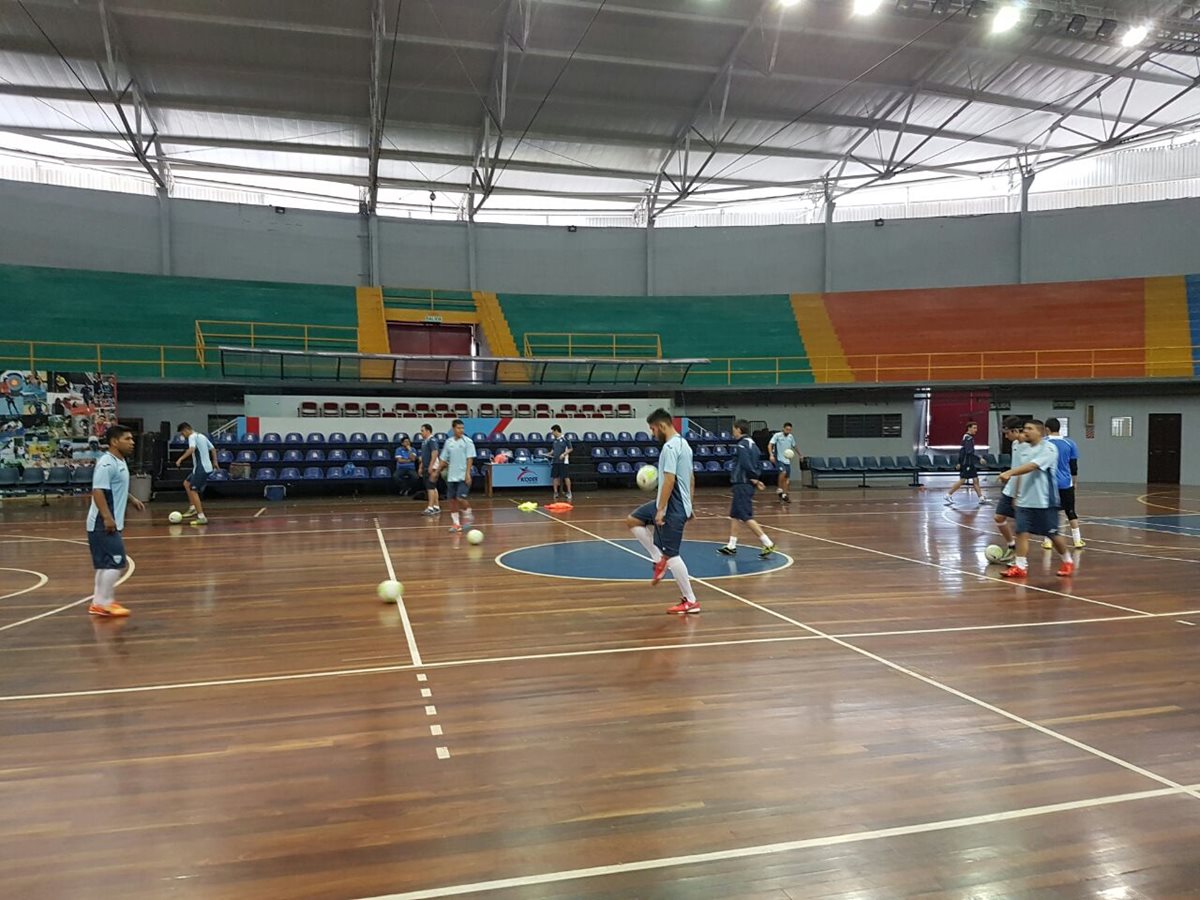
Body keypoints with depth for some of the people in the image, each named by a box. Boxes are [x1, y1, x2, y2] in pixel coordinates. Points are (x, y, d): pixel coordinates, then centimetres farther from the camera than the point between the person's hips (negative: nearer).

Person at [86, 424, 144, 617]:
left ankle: (100, 602, 22)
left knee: (106, 563, 14)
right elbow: (97, 491, -25)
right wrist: (107, 517, -28)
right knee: (115, 563, -10)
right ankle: (103, 603, -4)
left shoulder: (120, 462, 14)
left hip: (111, 523, 10)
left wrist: (131, 499, 22)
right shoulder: (107, 463, -17)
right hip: (104, 524, -10)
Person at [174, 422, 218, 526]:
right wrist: (215, 462, 32)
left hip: (201, 468, -9)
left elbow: (192, 449, -29)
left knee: (193, 491, -7)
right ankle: (193, 508, 20)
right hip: (207, 467, 9)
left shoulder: (192, 436, -9)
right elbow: (213, 449, 25)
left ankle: (202, 517, -12)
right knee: (187, 483, 22)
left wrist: (181, 459, -27)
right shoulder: (202, 436, 18)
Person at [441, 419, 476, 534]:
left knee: (460, 498, -14)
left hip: (463, 477, -4)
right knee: (452, 500, 4)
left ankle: (468, 514, 13)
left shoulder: (467, 441, -4)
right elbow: (444, 459, 12)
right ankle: (456, 524, 13)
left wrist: (468, 473, -16)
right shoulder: (448, 442, 8)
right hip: (451, 476, 5)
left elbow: (470, 458, -8)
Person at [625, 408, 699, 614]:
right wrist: (688, 506, 25)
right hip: (680, 504, 10)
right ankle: (659, 560, 12)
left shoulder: (670, 447, -18)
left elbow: (669, 480, -24)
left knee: (671, 554, -4)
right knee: (632, 520, 15)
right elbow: (691, 477, 19)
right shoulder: (683, 443, 13)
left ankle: (691, 601, 3)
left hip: (672, 507, -10)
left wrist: (661, 510, -21)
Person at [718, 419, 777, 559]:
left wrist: (754, 480, -15)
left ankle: (768, 544, -13)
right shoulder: (752, 443, 15)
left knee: (746, 517, -9)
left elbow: (746, 464, -24)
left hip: (742, 484, -10)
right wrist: (755, 478, 8)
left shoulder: (741, 445, -15)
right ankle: (731, 547, 20)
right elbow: (759, 463, 16)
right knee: (734, 515, 15)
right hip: (747, 484, 10)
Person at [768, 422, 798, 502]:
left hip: (787, 460, 6)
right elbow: (770, 445, -16)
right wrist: (771, 455, -30)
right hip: (779, 459, -6)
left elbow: (794, 446, 25)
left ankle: (784, 495, 15)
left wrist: (799, 455, 31)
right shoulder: (777, 435, -10)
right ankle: (779, 488, -10)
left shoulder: (791, 437, 8)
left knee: (787, 478, 4)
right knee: (783, 472, -28)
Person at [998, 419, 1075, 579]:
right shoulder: (1025, 448, 11)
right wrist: (1017, 494, 17)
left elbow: (1031, 467, -28)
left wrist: (1010, 473, -39)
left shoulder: (1049, 449, -13)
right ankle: (1020, 566, -1)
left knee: (1052, 534, 5)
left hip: (1044, 501, -6)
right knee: (1022, 532, -3)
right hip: (1025, 501, 6)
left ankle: (1068, 561, 28)